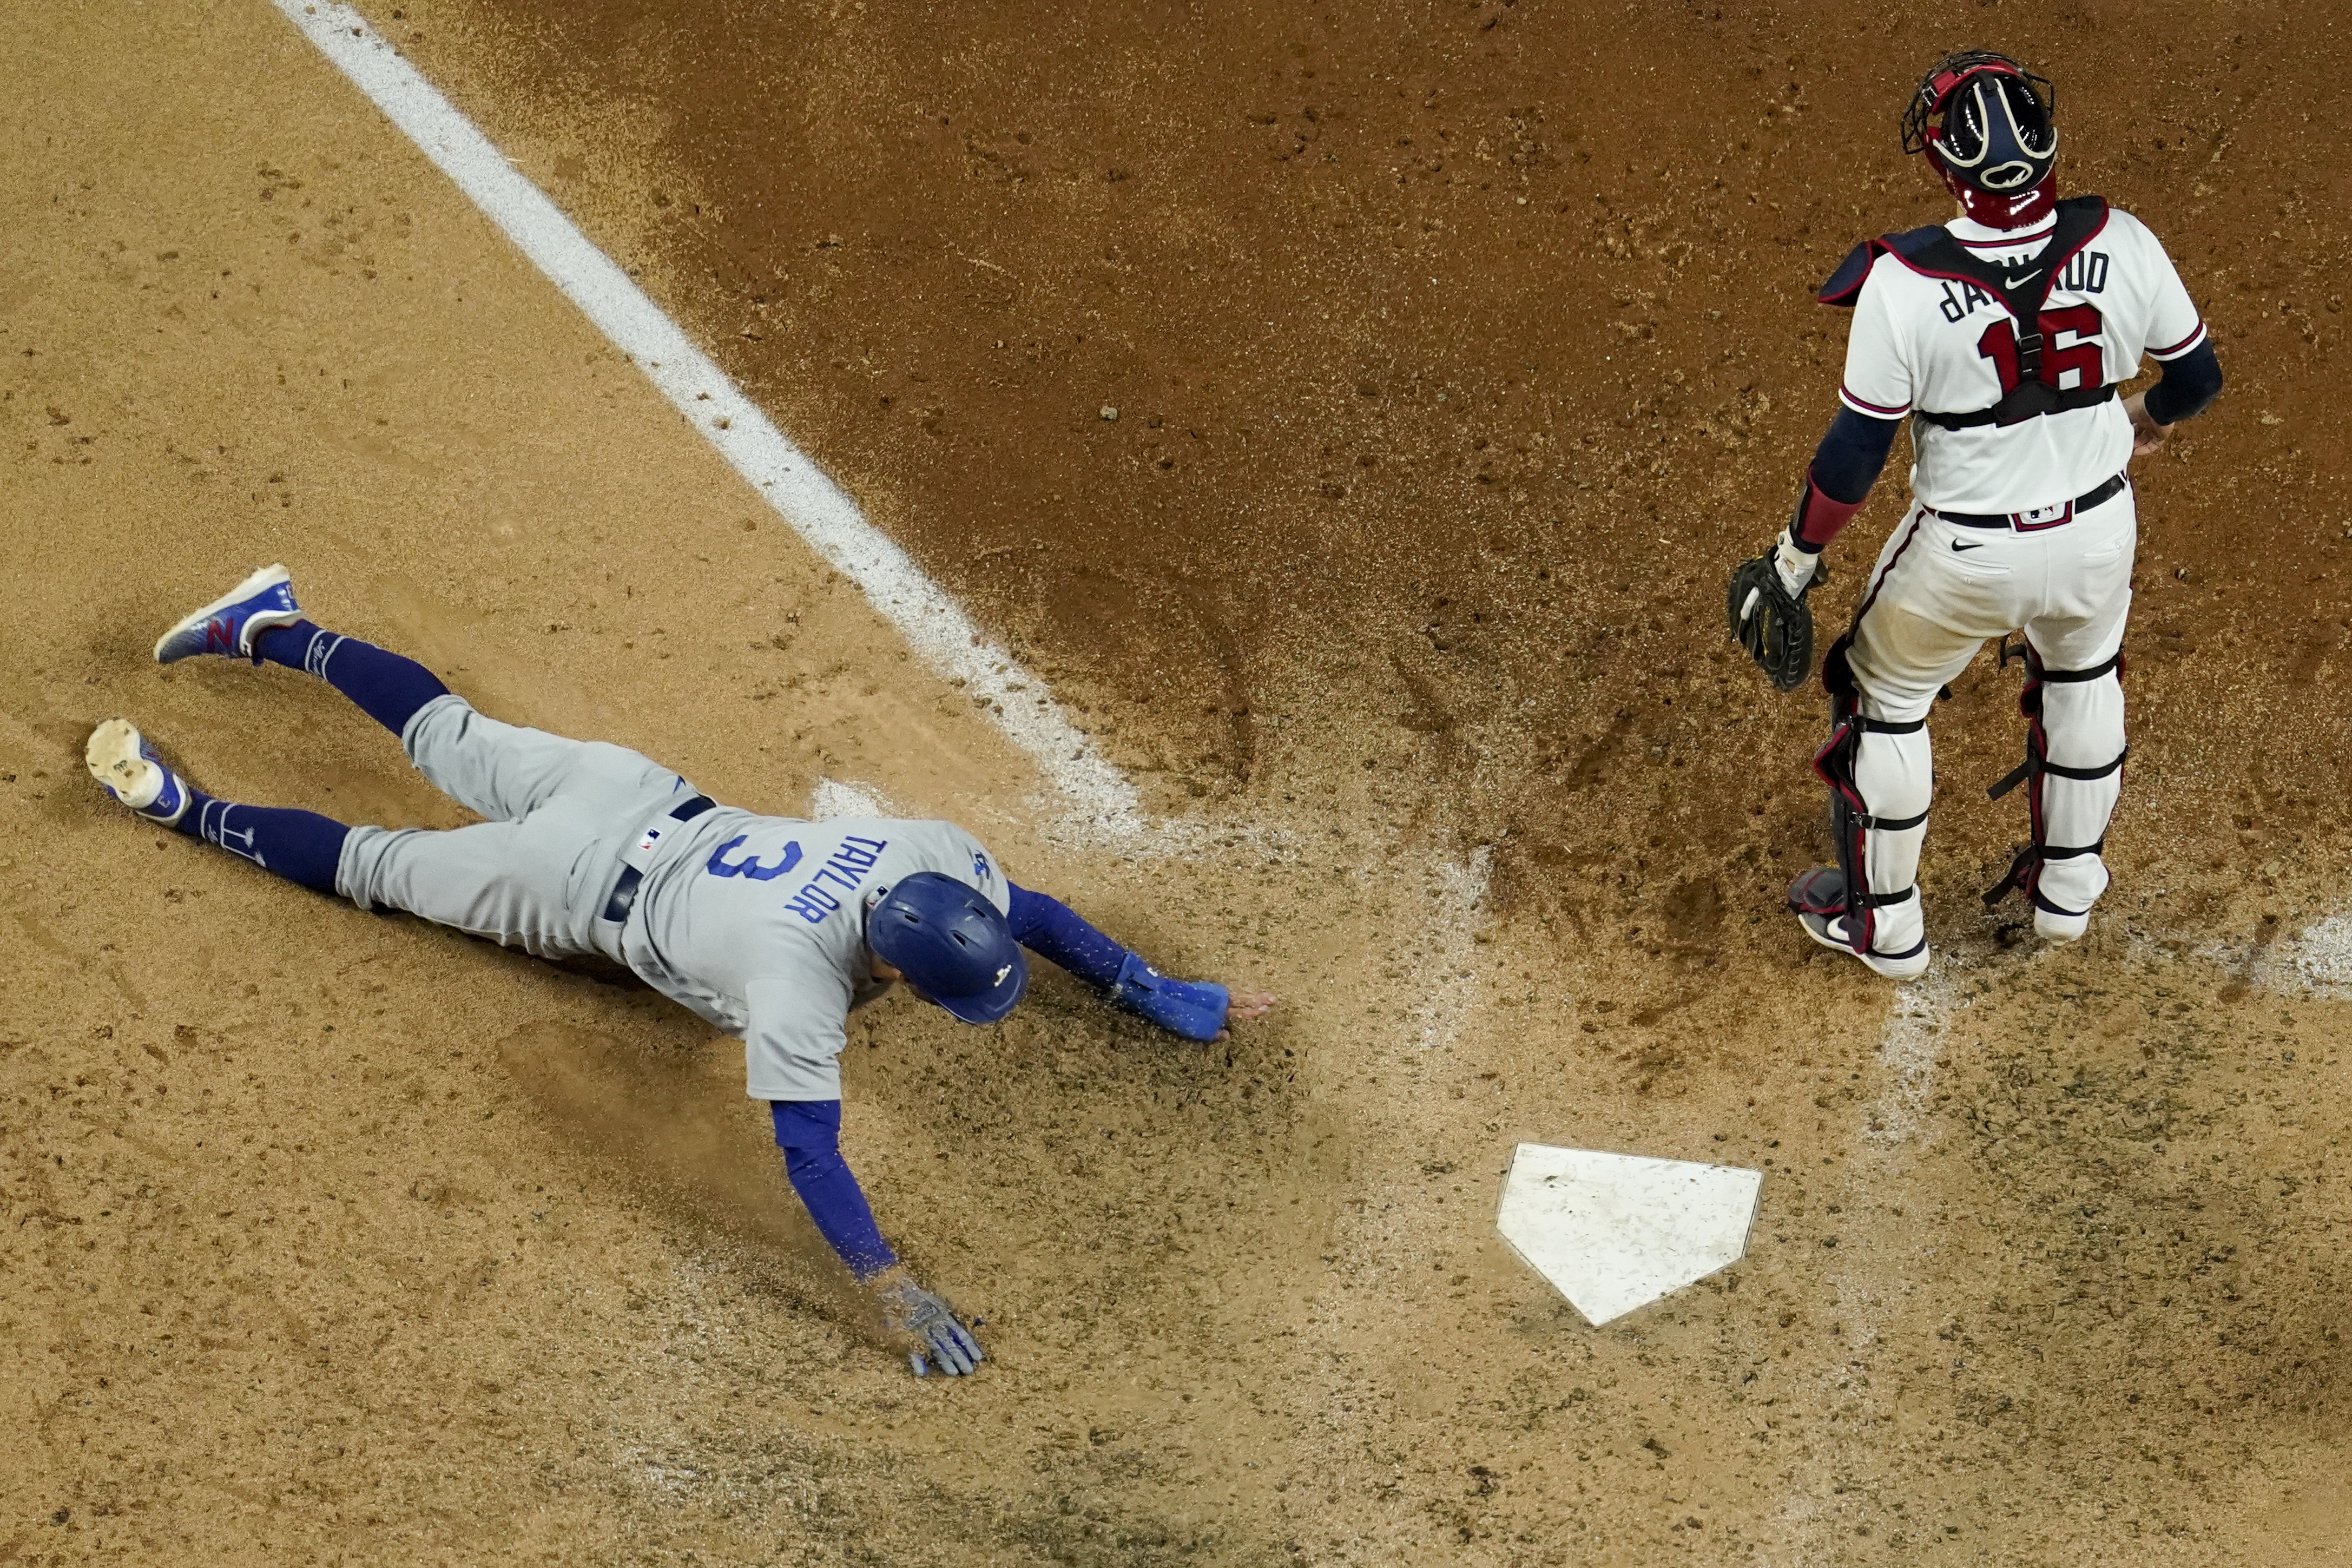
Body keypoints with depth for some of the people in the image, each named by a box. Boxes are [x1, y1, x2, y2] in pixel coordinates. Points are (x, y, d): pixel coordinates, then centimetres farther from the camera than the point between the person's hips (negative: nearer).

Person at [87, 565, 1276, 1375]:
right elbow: (805, 1150, -39)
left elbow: (1030, 914, -3)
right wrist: (894, 1294, -42)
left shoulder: (939, 854, -22)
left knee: (450, 740, 26)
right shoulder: (798, 974, -39)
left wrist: (1158, 997, -3)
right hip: (580, 887, -6)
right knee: (378, 864, 16)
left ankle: (269, 628, 42)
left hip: (645, 798, 6)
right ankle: (176, 806, 29)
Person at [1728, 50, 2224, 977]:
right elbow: (2197, 377, 0)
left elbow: (1854, 457, -18)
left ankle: (1886, 927, 38)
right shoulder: (2122, 248, -16)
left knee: (1883, 702, 23)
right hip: (2096, 534, 3)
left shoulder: (1904, 283, -25)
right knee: (2083, 676, 33)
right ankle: (2067, 891, 50)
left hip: (1965, 554, -3)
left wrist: (1794, 559, -3)